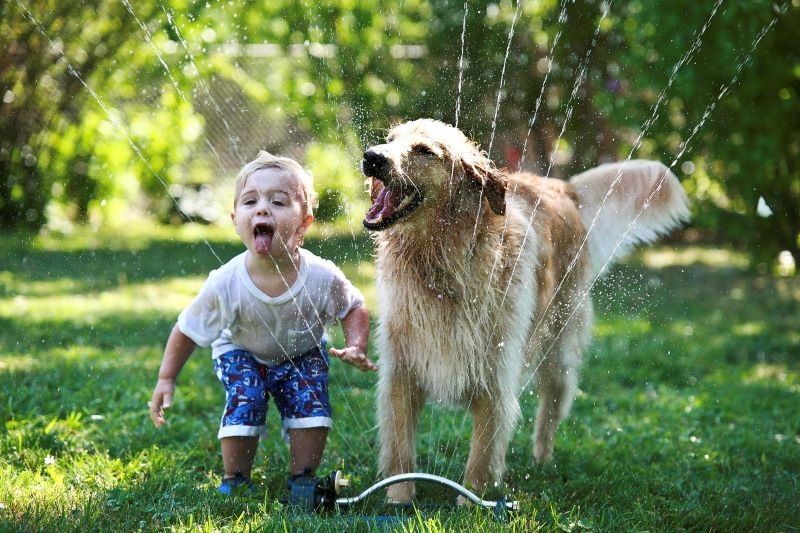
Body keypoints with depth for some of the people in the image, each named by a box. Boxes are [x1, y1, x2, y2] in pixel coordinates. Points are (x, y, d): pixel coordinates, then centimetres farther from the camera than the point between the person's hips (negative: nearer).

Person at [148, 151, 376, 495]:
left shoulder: (322, 277, -31)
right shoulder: (226, 284, -33)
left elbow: (354, 308, -8)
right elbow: (187, 330, -16)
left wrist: (356, 347, -25)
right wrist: (166, 379, -15)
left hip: (303, 354, 1)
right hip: (241, 353, -1)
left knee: (311, 407, -17)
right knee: (244, 404, -22)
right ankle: (235, 481, 1)